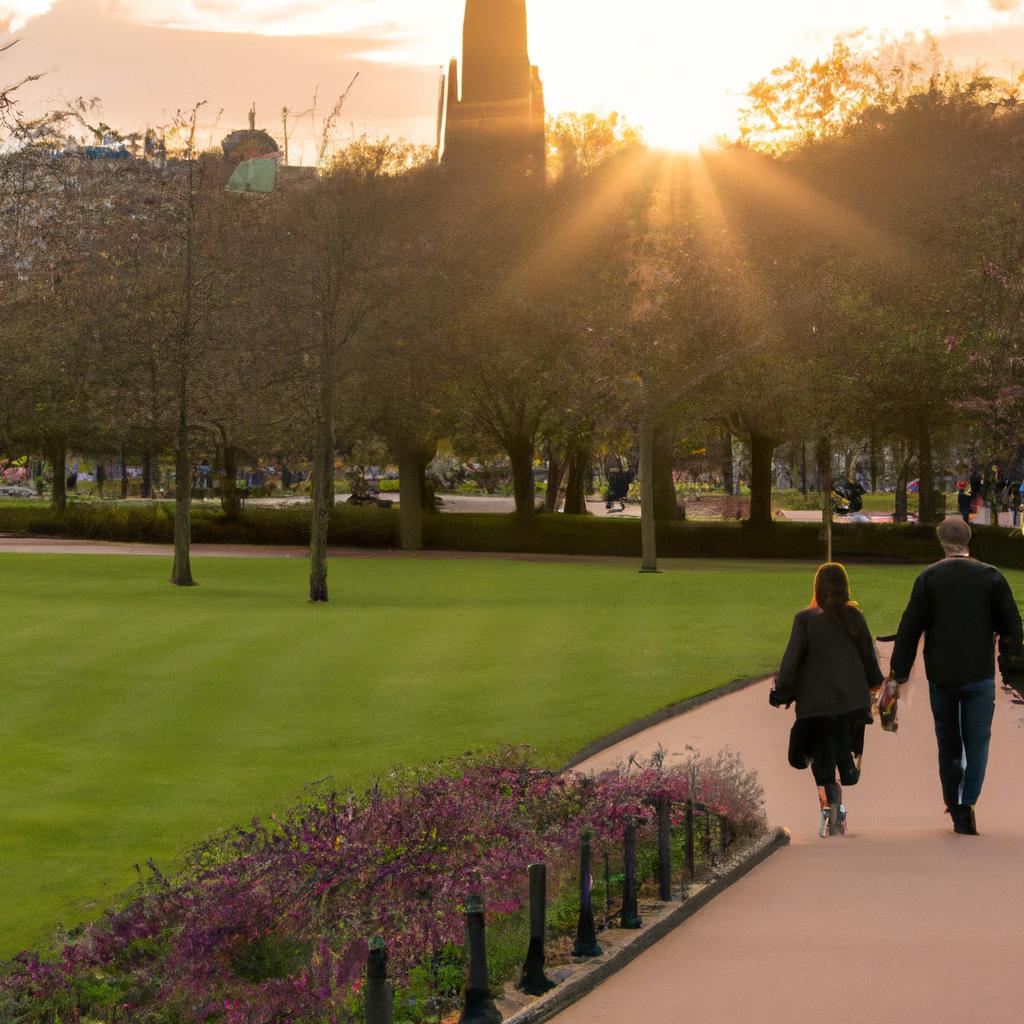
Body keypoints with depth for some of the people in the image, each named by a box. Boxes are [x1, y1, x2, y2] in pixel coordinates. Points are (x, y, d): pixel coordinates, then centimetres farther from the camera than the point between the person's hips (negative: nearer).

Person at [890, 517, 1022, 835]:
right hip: (980, 675, -1)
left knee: (948, 744, 14)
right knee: (977, 742, 1)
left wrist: (899, 672, 1)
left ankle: (954, 807, 17)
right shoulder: (991, 576, -2)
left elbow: (910, 628, -4)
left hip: (941, 675, 1)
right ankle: (967, 803, -16)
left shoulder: (929, 577, -3)